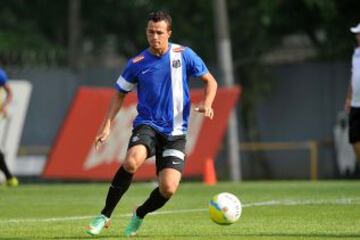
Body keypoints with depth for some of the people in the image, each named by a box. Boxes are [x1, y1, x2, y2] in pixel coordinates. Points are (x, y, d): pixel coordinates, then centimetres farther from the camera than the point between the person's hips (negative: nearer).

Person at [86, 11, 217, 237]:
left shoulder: (183, 55, -2)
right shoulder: (137, 63, 0)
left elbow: (210, 81, 8)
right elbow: (120, 94, 12)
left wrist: (207, 104, -12)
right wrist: (107, 125, 1)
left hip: (175, 132, 1)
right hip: (147, 125, 0)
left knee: (168, 189, -15)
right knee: (132, 161, -34)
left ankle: (140, 215, 20)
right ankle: (105, 216, -19)